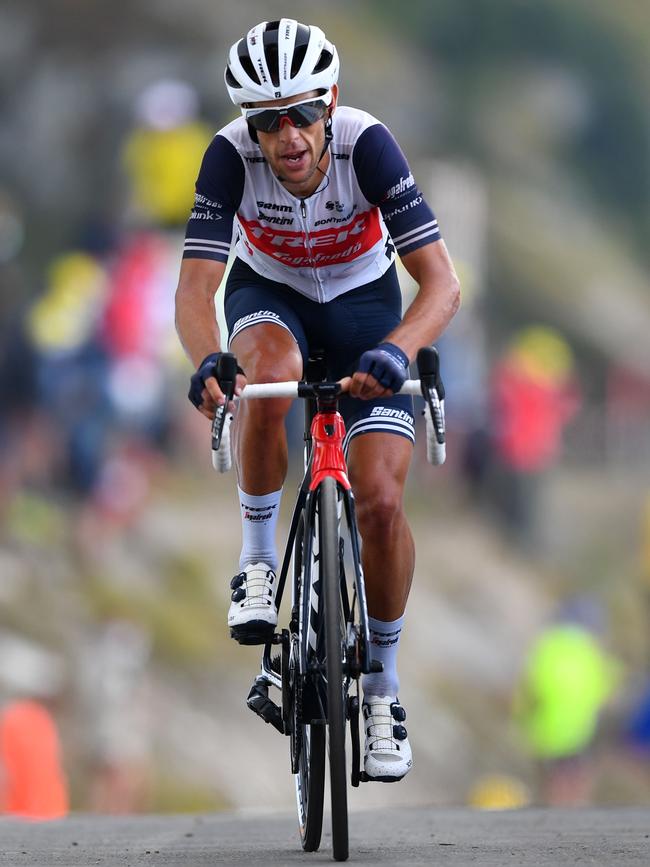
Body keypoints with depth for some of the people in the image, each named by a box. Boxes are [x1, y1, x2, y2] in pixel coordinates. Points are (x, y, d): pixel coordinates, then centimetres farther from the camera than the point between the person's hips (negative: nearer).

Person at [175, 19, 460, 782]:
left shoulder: (367, 145, -32)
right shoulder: (231, 155, -29)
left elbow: (440, 281, -35)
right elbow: (195, 288, -33)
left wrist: (394, 352, -55)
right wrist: (206, 361, -55)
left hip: (363, 300, 0)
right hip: (269, 296, 0)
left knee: (381, 501, -15)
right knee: (271, 375, -38)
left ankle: (383, 685, 7)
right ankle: (258, 559, -16)